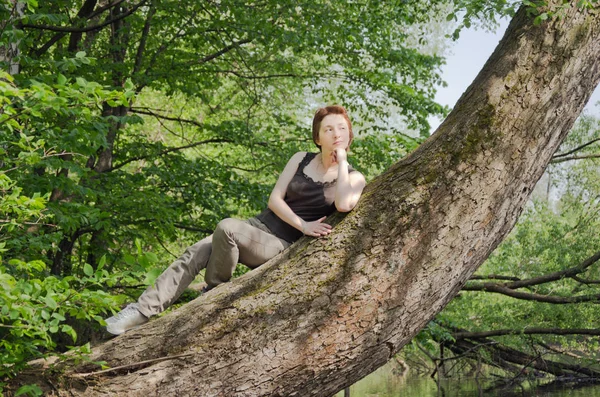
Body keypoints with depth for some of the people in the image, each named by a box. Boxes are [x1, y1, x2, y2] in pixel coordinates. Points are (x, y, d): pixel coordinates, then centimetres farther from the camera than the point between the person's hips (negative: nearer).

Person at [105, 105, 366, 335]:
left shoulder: (353, 178, 0)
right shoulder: (301, 160, 10)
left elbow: (344, 204, -24)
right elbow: (274, 199, 3)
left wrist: (341, 161, -14)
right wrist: (302, 225, -12)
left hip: (282, 245, -4)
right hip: (259, 226, 5)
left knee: (227, 227, -32)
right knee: (194, 255, -18)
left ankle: (214, 292, -11)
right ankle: (143, 310, -19)